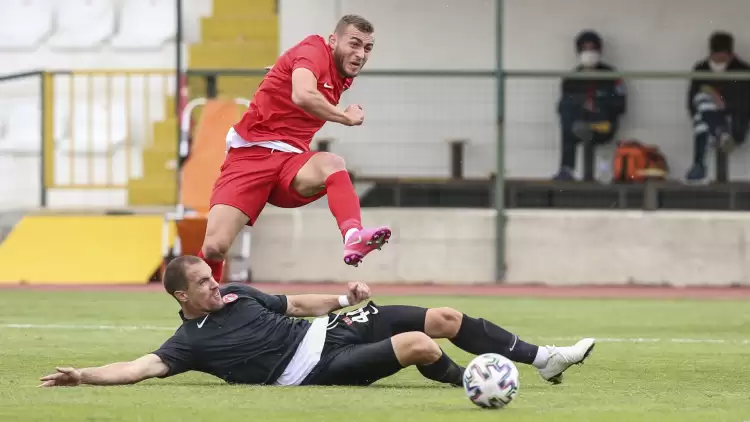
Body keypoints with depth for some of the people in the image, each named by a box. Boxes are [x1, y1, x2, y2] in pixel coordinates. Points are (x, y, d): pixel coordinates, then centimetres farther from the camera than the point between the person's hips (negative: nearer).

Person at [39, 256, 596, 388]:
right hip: (316, 368, -8)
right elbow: (138, 367, -19)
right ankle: (471, 383, 3)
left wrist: (341, 297, 8)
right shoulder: (190, 342, -6)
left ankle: (544, 358, 11)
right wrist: (80, 376, -33)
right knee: (419, 345, -26)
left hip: (329, 329, 8)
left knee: (446, 319, 1)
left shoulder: (233, 294, 15)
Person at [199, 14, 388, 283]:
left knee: (332, 164, -33)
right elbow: (302, 95, -28)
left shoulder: (343, 77, 16)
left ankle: (353, 238, -57)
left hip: (290, 160, 5)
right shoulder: (314, 50, -7)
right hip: (251, 153, -5)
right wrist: (346, 118, -15)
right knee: (214, 246, -18)